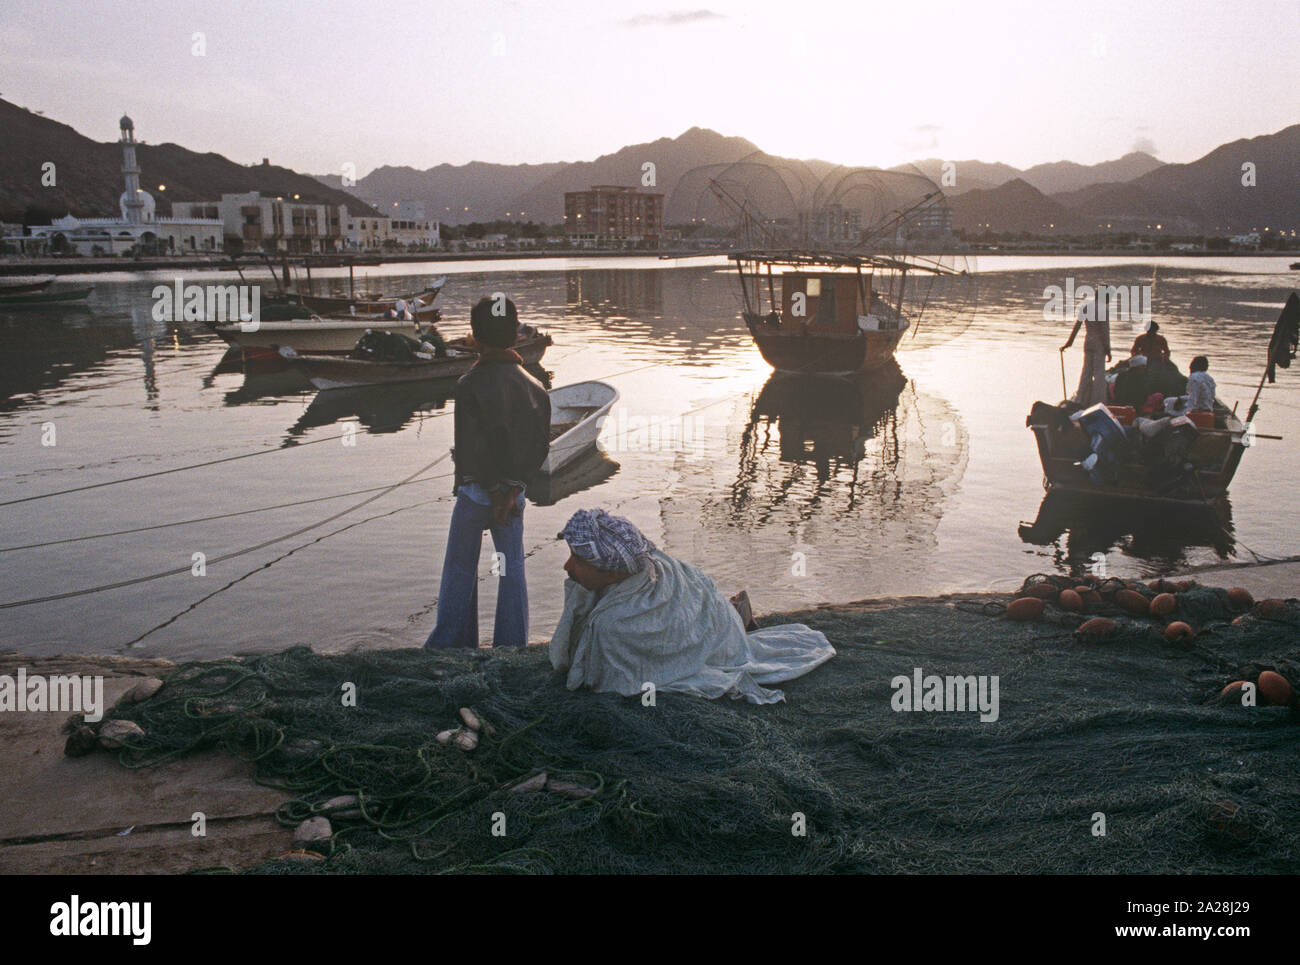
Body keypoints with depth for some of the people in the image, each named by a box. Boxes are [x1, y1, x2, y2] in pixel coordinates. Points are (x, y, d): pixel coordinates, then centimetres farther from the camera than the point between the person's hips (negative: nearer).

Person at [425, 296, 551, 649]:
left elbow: (475, 445, -19)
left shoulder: (470, 383, -16)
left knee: (459, 570, 11)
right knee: (512, 569, 12)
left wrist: (497, 492, -10)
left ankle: (450, 641, 21)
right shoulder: (532, 385, 0)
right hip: (514, 491, 4)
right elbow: (542, 446, 1)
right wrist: (511, 489, 5)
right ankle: (512, 646, 18)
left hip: (476, 490, -4)